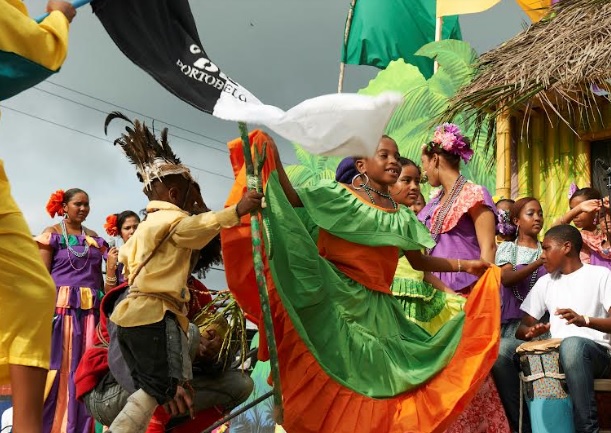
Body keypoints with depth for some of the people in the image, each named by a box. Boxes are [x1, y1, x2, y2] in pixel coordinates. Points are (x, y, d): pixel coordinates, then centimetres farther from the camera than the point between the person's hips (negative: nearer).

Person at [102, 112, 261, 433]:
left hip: (132, 312, 10)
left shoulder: (147, 224, 25)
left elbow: (126, 256, 36)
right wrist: (238, 210, -39)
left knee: (150, 391, 13)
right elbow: (198, 226, -28)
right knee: (162, 389, -12)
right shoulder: (172, 219, -6)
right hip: (155, 313, -10)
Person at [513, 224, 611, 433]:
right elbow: (522, 329, 15)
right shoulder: (544, 282, 19)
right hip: (554, 354, 5)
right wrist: (532, 332, -10)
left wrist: (585, 320, -29)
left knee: (572, 344, -40)